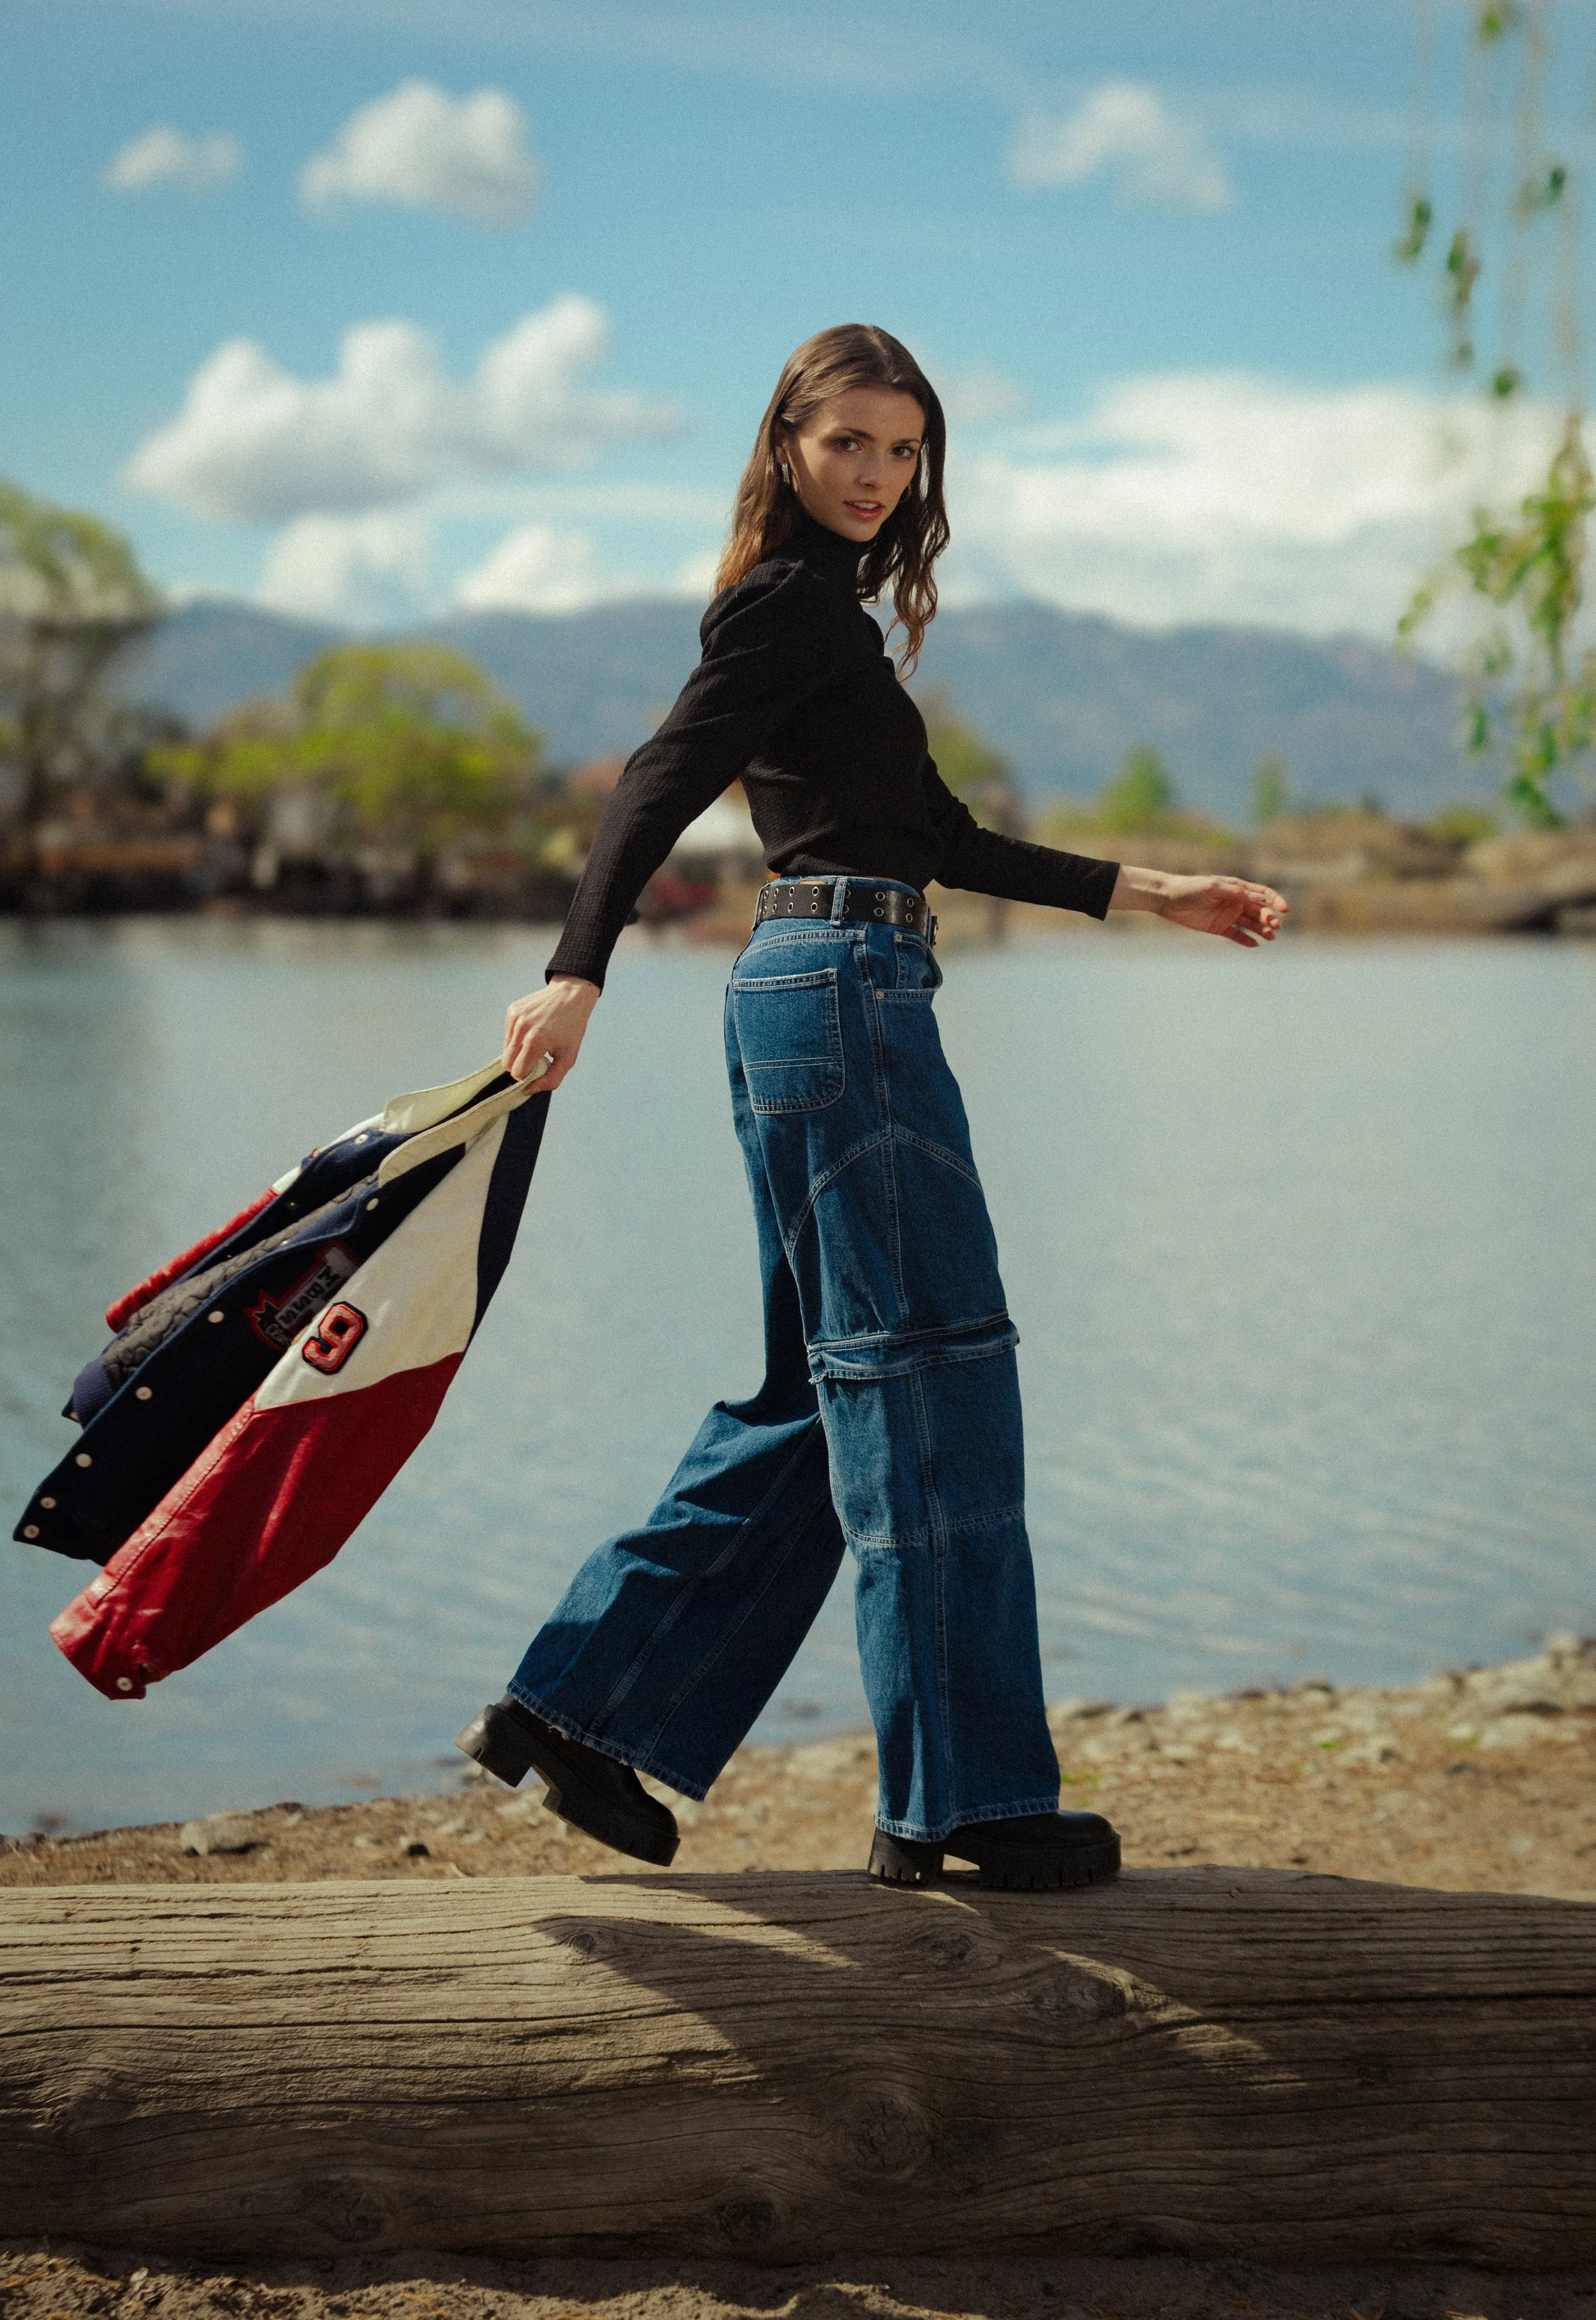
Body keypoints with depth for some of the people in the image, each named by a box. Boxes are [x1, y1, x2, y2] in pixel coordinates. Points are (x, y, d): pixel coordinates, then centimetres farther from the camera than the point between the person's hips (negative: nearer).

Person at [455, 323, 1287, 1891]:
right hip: (843, 990, -10)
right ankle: (962, 1797, -2)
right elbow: (663, 779, -20)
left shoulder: (825, 613, 24)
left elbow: (942, 838, 26)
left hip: (824, 997, 10)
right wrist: (577, 974, -33)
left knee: (825, 1385, 12)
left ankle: (575, 1706, 14)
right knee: (927, 1369, -7)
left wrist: (1151, 895, 27)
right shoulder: (794, 599, -6)